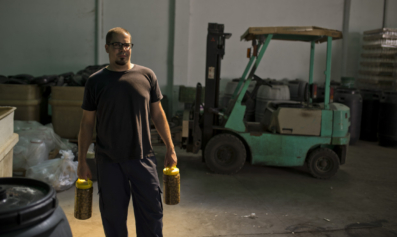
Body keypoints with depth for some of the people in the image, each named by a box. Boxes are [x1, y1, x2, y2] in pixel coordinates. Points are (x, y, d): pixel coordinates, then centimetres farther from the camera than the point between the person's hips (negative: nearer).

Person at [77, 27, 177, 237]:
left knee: (152, 211, 7)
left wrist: (170, 149, 4)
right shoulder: (96, 81, -1)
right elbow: (87, 124, 2)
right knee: (113, 214, 10)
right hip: (109, 161, 0)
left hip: (142, 157, 1)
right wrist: (82, 161, 1)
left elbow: (157, 114, 6)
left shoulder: (147, 76, 1)